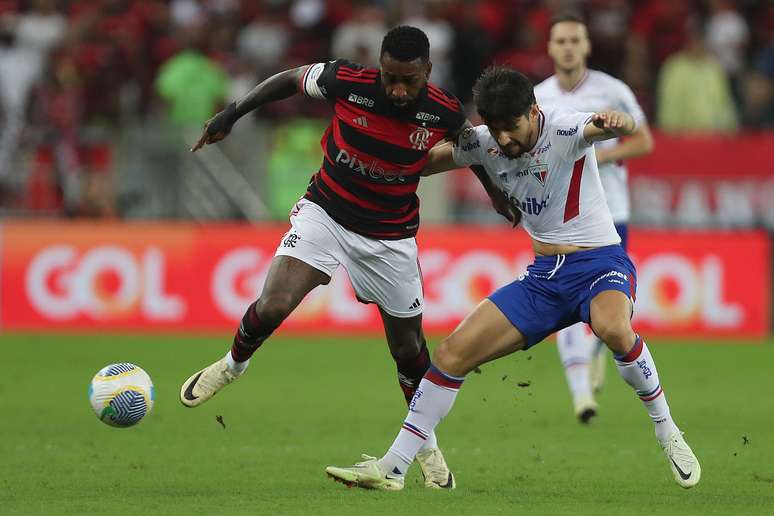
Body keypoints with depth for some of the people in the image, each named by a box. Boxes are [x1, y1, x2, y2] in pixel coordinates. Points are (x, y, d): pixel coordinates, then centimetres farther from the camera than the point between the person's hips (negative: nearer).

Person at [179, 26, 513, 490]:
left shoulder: (445, 112, -18)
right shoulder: (346, 81, -21)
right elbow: (290, 79, -1)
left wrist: (496, 191, 17)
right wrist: (231, 115, 3)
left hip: (391, 236, 1)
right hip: (325, 214, -1)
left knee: (408, 348, 8)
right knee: (273, 307, -22)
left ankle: (427, 444, 33)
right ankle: (232, 365, 12)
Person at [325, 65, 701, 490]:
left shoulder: (563, 129, -18)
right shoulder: (483, 144, -1)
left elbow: (625, 128, -38)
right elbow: (422, 162, 12)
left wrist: (617, 121, -62)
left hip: (600, 264, -6)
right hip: (542, 276, 6)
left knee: (612, 328, -40)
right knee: (452, 353, -4)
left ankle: (667, 433, -18)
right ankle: (392, 467, 4)